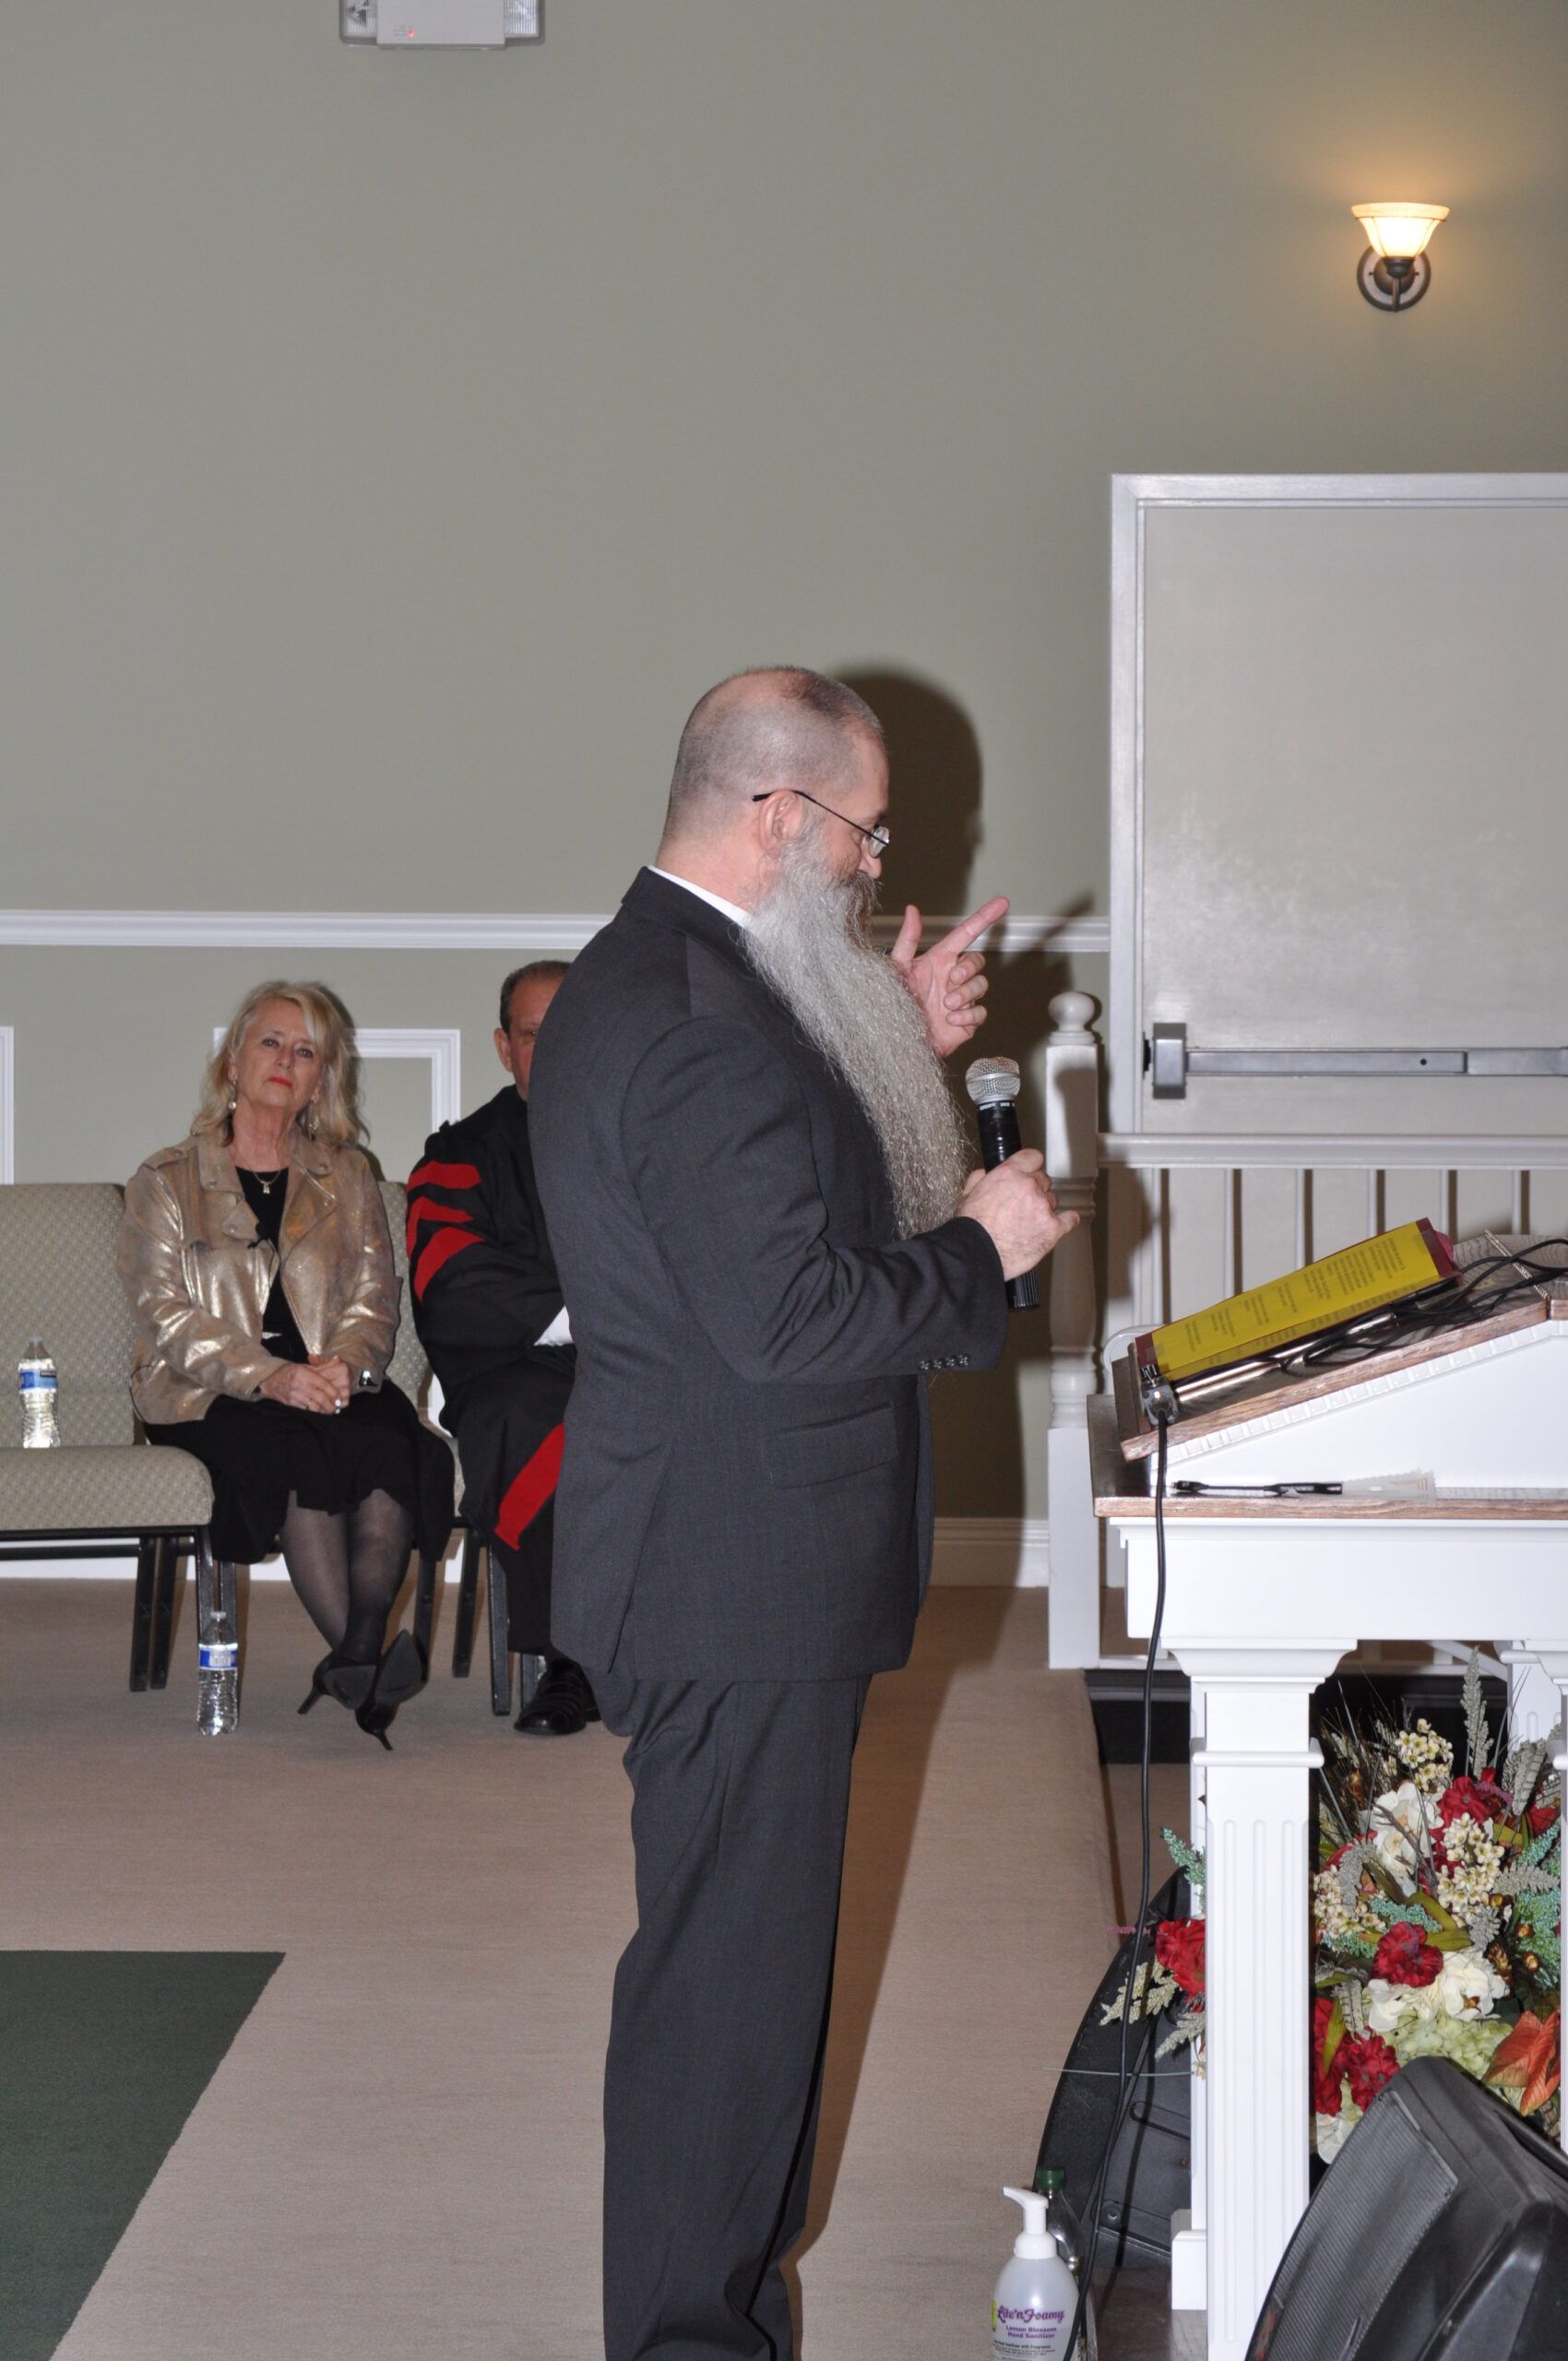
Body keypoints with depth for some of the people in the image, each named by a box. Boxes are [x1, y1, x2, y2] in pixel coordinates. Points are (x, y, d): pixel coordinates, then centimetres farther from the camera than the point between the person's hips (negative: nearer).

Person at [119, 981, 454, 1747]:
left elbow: (374, 1298, 10)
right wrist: (268, 1375, -19)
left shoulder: (348, 1177, 21)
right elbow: (166, 1316, -2)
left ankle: (356, 1655, -41)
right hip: (206, 1394, -2)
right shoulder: (167, 1181, 11)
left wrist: (345, 1365, -14)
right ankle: (362, 1665, -39)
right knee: (299, 1451, -35)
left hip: (331, 1384, 3)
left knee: (389, 1444, -33)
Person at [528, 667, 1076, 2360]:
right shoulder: (699, 1026, -24)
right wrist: (987, 1249, -14)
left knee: (744, 1948, 21)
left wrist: (896, 1053, 12)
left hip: (715, 1565, 11)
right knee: (732, 1961, 0)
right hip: (741, 1582, -11)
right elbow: (790, 1317, -28)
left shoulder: (641, 979, 11)